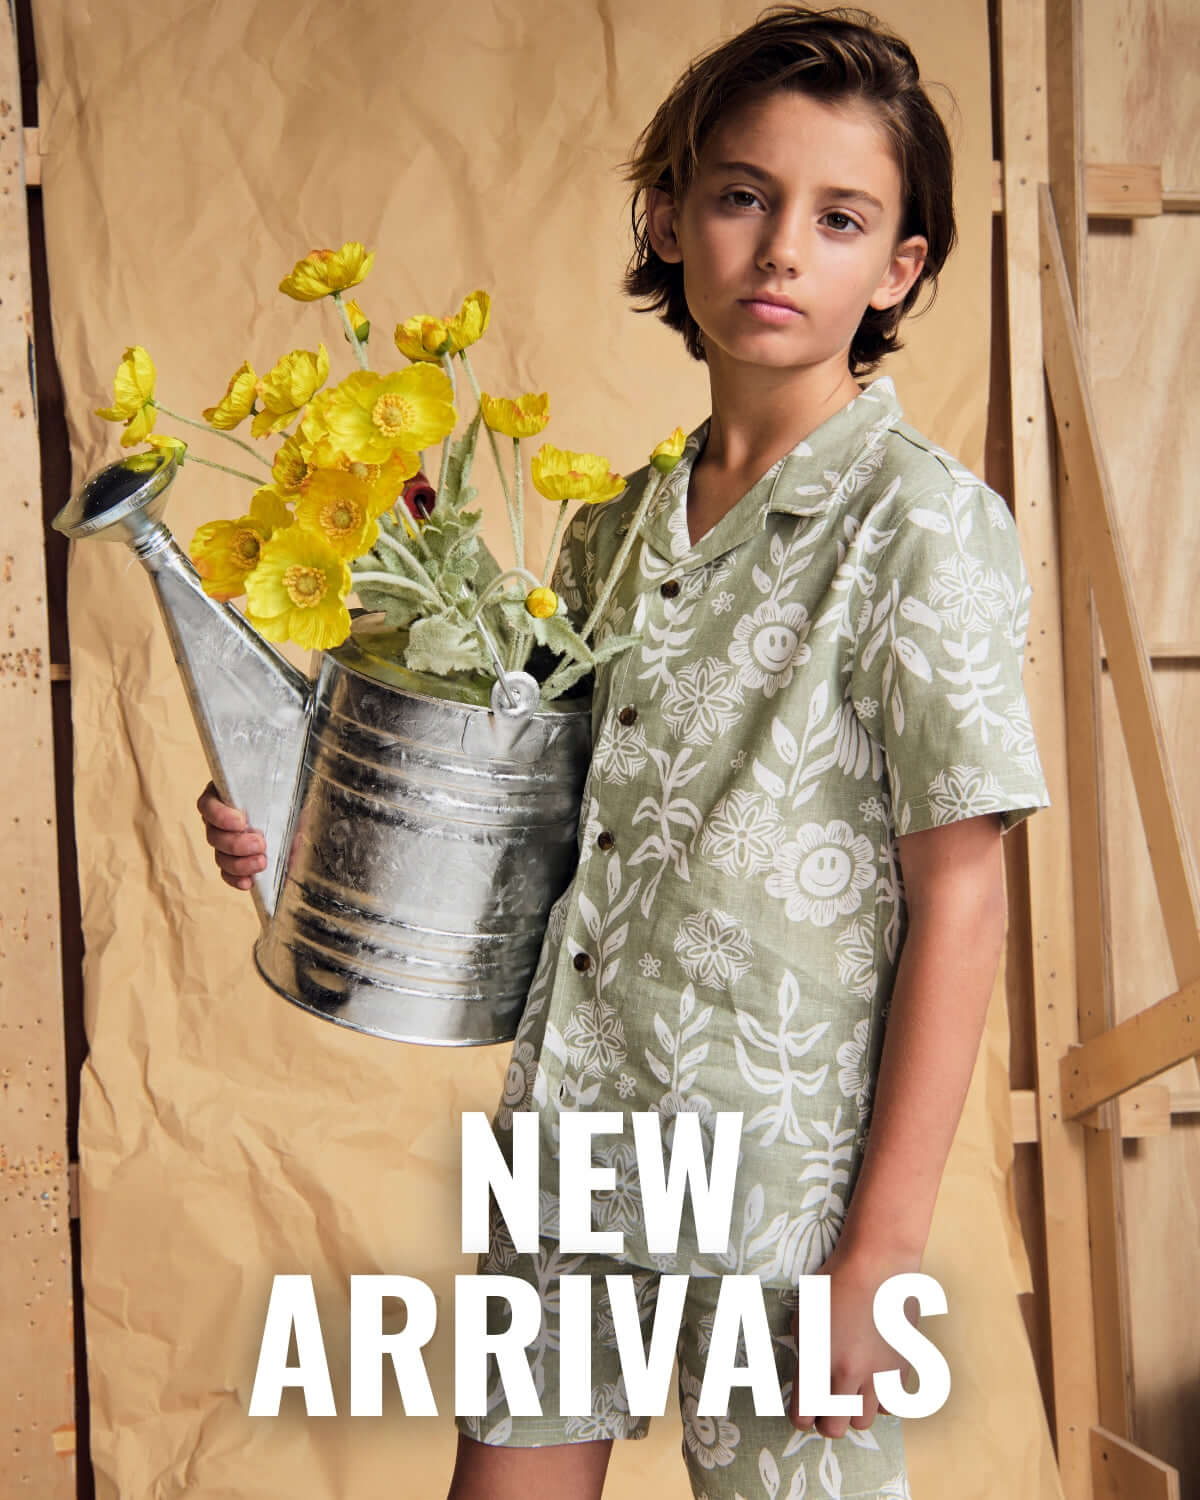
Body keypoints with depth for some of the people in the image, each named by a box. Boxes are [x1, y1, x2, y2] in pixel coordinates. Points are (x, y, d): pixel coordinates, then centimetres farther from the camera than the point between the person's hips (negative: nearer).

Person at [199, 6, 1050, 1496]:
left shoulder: (923, 525, -11)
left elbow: (958, 902, -12)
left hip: (781, 1172, -5)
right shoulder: (617, 527, 7)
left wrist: (883, 1252, -13)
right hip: (569, 1148, 6)